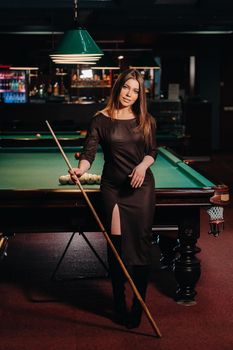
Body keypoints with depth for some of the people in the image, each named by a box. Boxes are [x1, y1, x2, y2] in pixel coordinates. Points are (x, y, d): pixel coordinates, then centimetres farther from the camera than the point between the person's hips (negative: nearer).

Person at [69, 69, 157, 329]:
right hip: (113, 187, -1)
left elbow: (152, 151, 7)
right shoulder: (101, 120, -4)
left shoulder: (146, 121, 2)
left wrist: (143, 164, -14)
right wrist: (80, 169, -30)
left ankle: (139, 306, 8)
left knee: (141, 241, -1)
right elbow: (89, 152, -10)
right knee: (116, 243, -1)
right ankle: (119, 304, 13)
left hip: (142, 186, 1)